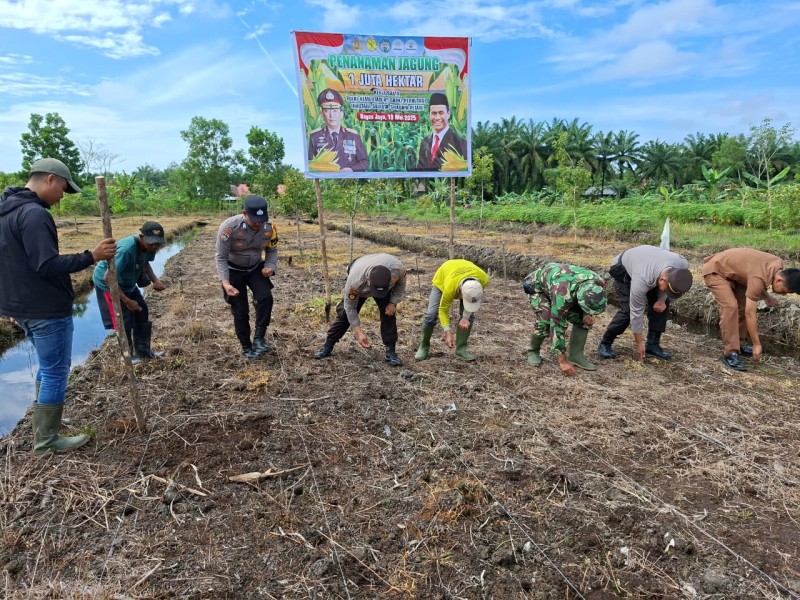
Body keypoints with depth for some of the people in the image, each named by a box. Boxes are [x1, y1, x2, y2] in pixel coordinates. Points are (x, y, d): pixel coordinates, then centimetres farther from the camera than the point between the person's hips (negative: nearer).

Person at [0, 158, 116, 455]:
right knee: (55, 371, 1)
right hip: (46, 308, -10)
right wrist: (91, 256, -26)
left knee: (48, 365, 23)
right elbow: (47, 266, -26)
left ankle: (42, 422, 35)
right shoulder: (34, 214, -21)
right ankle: (46, 441, 11)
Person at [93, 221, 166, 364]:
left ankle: (143, 351, 22)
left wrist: (155, 280, -10)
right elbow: (109, 278, -34)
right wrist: (127, 300, -31)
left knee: (142, 312, 8)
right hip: (107, 284, -8)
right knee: (124, 320, -6)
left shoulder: (147, 246, -13)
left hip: (127, 283, 8)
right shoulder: (126, 249, -38)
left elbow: (145, 263, 8)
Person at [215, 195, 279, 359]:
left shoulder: (270, 228, -18)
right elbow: (221, 258, -20)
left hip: (256, 268, 3)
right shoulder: (229, 227, -30)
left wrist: (270, 266, -18)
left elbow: (272, 250, 1)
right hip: (233, 270, -3)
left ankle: (259, 338, -6)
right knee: (240, 310, 0)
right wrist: (225, 283, -31)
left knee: (266, 297, -20)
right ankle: (246, 347, 19)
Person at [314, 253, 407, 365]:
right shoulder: (355, 281, -44)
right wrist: (359, 332, -29)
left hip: (385, 286, 1)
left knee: (388, 314, -13)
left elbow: (401, 283, -15)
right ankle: (328, 346, 11)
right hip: (359, 288, -1)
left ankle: (391, 351, -2)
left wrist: (393, 303, -22)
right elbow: (350, 307, -28)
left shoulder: (398, 268, -42)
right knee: (344, 312, -3)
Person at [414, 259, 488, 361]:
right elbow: (443, 310, -30)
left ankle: (461, 349, -2)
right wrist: (448, 333, -38)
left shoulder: (484, 279, -38)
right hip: (442, 277, -2)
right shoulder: (450, 287, -45)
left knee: (469, 316, -13)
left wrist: (465, 317, -27)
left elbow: (474, 299, -17)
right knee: (431, 314, -10)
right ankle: (424, 346, 9)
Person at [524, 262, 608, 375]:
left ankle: (575, 355, 0)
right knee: (544, 322, -25)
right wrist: (562, 361, -36)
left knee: (582, 319, -11)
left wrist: (587, 314, -20)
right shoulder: (563, 293, -46)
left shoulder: (599, 283, -26)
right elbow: (557, 324, -40)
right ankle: (533, 351, 0)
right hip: (539, 285, -6)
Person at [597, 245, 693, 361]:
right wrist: (639, 343, -23)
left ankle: (652, 344, 4)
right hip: (623, 269, -6)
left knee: (662, 305, -8)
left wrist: (662, 299, -19)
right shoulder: (642, 280, -43)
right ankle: (605, 344, -4)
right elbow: (636, 312, -31)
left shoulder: (683, 265, -31)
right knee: (628, 310, -18)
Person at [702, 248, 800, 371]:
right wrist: (757, 344, -23)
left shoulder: (778, 265, -9)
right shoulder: (759, 278, -34)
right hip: (714, 271, -10)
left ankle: (738, 344, 17)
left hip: (731, 271, 10)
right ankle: (730, 353, -20)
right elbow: (750, 314, -29)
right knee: (730, 306, -23)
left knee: (744, 305, 4)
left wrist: (766, 297, -3)